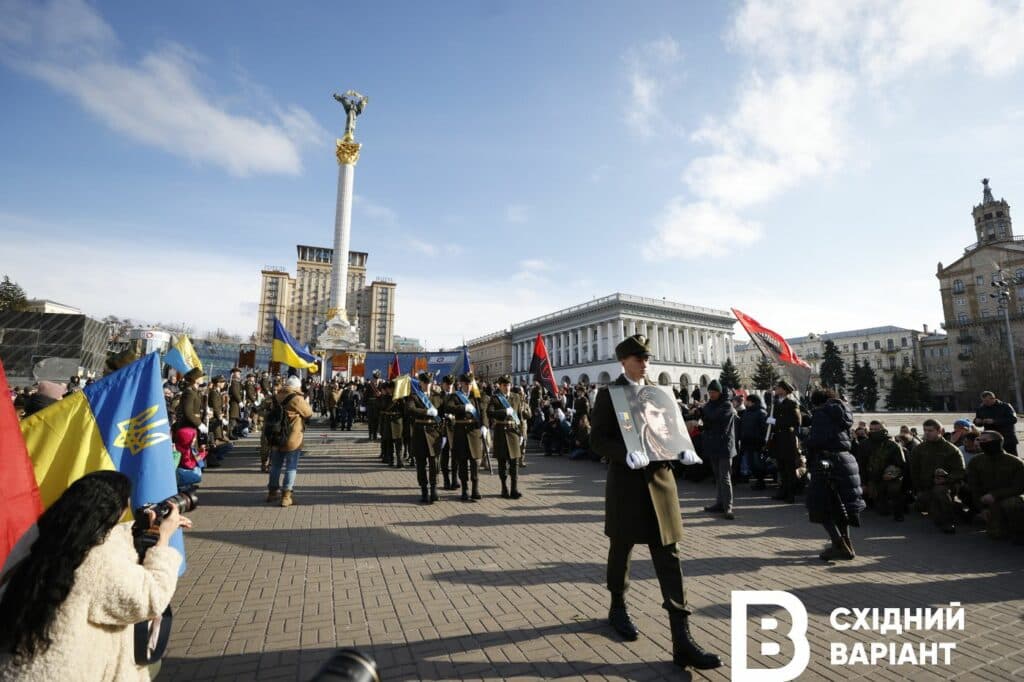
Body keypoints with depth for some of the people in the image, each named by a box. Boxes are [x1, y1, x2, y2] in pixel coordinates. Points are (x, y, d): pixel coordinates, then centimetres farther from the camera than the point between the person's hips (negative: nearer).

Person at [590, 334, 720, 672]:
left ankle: (682, 641, 9)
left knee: (669, 558, 3)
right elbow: (597, 439, -10)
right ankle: (618, 607, 40)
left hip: (660, 481, 3)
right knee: (621, 550, 16)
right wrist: (626, 455, -26)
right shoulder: (608, 394, -5)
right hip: (626, 483, -3)